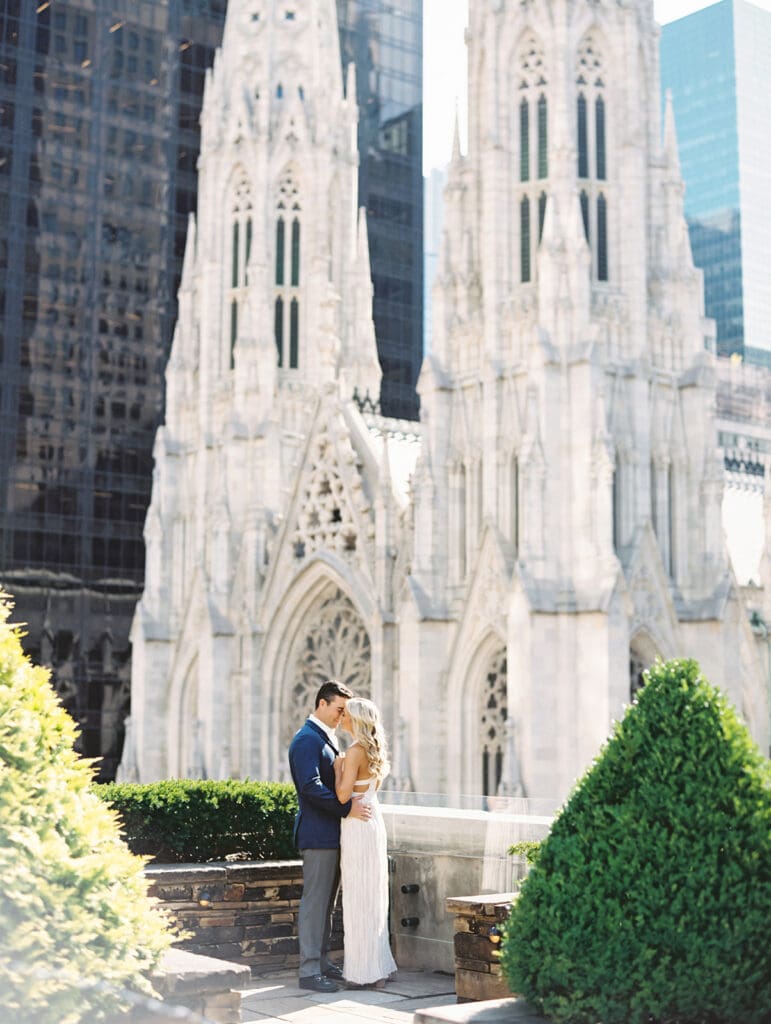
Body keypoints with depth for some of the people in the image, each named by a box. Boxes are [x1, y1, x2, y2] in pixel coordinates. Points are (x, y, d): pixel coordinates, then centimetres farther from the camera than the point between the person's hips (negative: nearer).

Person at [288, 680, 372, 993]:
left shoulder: (327, 738, 18)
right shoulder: (307, 740, -14)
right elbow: (311, 786, -24)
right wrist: (347, 808, -23)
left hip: (331, 833, 10)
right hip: (317, 834, -10)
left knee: (326, 902, 15)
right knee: (314, 902, -6)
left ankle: (321, 961, 23)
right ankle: (309, 971, -2)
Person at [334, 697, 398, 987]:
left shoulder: (355, 751, -15)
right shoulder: (374, 751, 12)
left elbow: (343, 796, -19)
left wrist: (337, 767, -6)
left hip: (357, 825, -9)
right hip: (373, 820, 9)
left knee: (358, 896, -2)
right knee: (373, 895, 13)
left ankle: (364, 971, 3)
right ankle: (378, 967, 20)